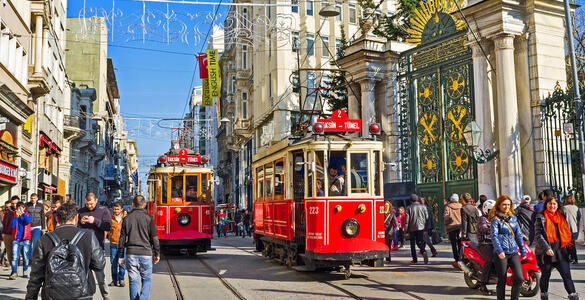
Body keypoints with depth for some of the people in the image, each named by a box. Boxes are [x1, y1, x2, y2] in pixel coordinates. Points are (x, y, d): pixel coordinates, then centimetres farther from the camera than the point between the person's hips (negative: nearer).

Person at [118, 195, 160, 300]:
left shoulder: (127, 218, 6)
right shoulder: (148, 218, -1)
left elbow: (122, 239, 7)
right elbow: (154, 238, 0)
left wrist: (121, 256, 14)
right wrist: (157, 253, 9)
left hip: (131, 254, 2)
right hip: (146, 253, -2)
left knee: (133, 281, 8)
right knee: (146, 280, 9)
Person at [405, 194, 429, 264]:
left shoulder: (409, 208, -4)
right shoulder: (422, 207, 2)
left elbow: (407, 219, -5)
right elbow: (426, 217, 4)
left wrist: (406, 230, -1)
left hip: (412, 228, -2)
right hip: (420, 227, 2)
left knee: (412, 243, 9)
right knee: (419, 242, 10)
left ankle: (414, 259, 8)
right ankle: (423, 252, -20)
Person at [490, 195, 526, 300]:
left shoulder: (513, 217, 14)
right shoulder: (495, 219, -3)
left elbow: (518, 235, 18)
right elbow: (494, 236, -14)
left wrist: (523, 250, 14)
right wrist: (499, 250, -28)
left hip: (514, 252, 5)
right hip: (501, 253, -5)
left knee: (519, 278, -7)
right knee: (502, 281, 1)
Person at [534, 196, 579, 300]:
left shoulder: (561, 217, 12)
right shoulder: (541, 217, -3)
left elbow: (566, 233, 20)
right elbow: (538, 235, -11)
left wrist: (567, 247, 12)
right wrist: (546, 248, -21)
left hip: (561, 252, 3)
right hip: (546, 253, -3)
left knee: (567, 275, -5)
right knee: (545, 276, 9)